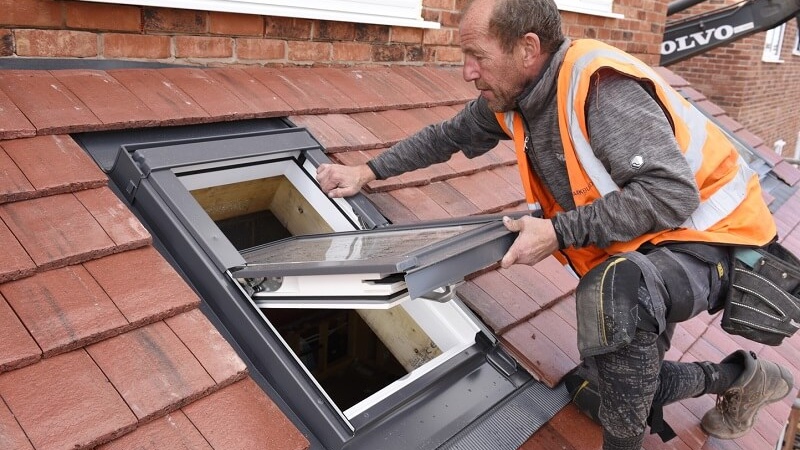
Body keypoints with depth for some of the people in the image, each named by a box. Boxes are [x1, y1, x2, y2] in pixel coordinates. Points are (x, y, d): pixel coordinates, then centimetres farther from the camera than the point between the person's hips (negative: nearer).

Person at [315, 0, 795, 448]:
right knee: (620, 378, 10)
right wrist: (368, 171, 9)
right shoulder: (510, 95, -4)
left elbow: (671, 195, -34)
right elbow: (447, 136, 11)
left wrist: (557, 232, -33)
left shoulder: (602, 88, -30)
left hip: (704, 234, -8)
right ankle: (741, 376, 31)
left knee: (615, 289, -40)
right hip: (636, 246, 9)